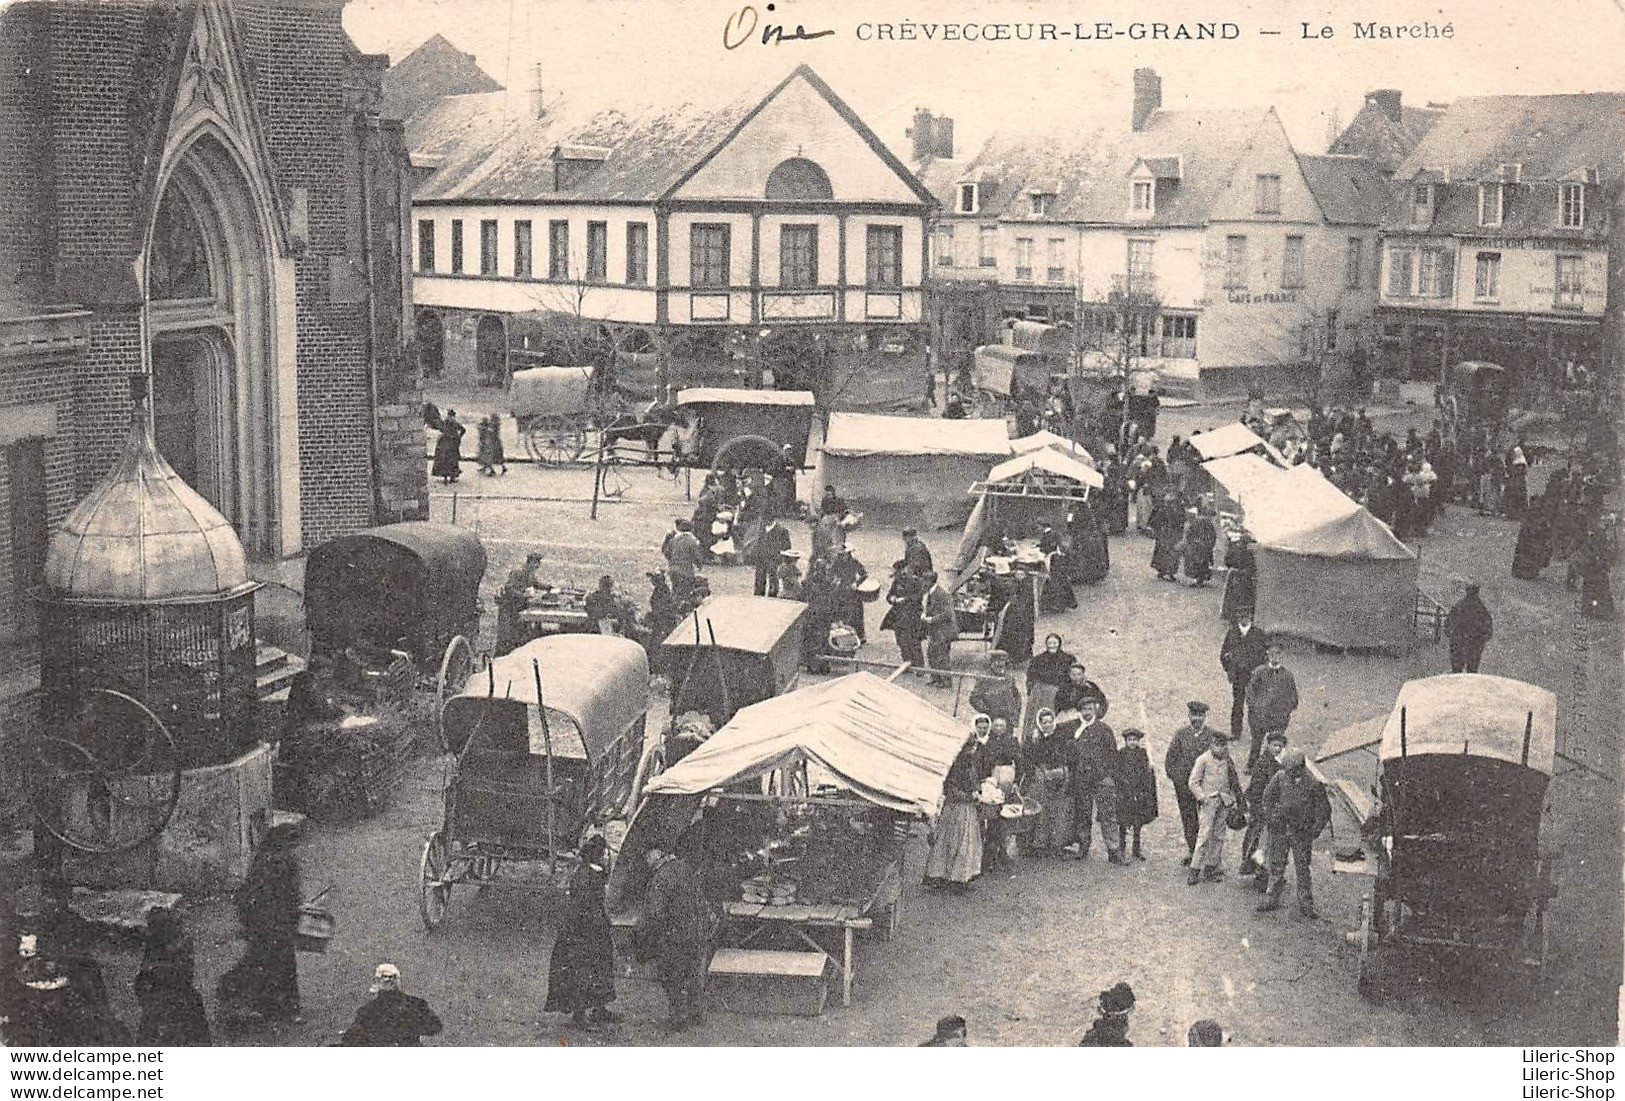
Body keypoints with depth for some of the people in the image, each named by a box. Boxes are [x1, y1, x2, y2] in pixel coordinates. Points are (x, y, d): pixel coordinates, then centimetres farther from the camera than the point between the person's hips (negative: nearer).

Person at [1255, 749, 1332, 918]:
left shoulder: (1313, 783, -8)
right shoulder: (1279, 778, -1)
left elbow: (1323, 808, 1)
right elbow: (1268, 800, 10)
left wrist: (1316, 829, -6)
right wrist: (1270, 820, 3)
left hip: (1301, 833, -2)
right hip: (1280, 830, 2)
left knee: (1302, 869, 1)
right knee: (1276, 866, 8)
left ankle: (1306, 905, 8)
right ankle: (1271, 900, 18)